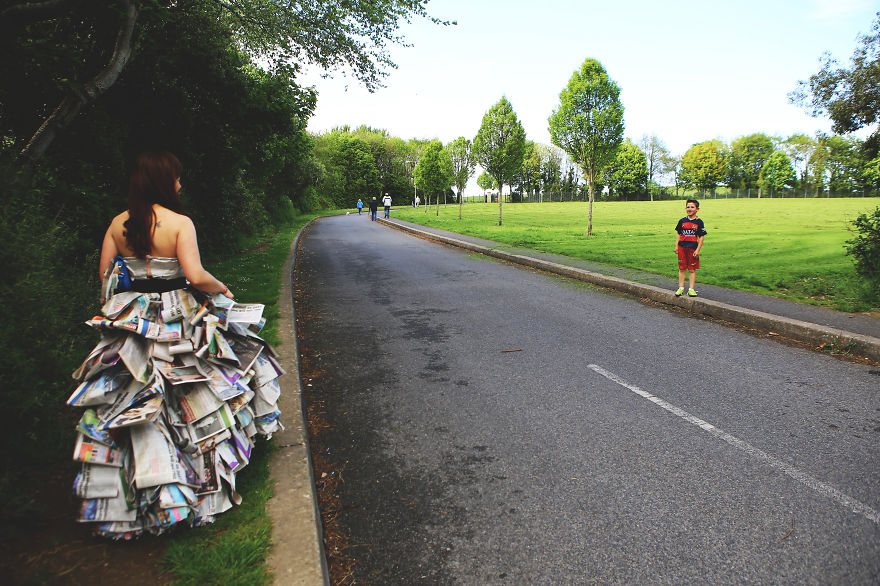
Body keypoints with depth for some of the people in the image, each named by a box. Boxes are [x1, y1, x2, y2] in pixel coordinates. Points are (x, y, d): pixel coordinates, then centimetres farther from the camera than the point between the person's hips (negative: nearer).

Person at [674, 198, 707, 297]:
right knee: (682, 269, 6)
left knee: (692, 270, 3)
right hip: (682, 248, 2)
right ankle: (681, 288, 14)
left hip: (693, 248, -2)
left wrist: (698, 250, -7)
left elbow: (701, 237, -1)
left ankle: (691, 289, 8)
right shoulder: (682, 221, 6)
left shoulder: (699, 222, -1)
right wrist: (676, 246, 5)